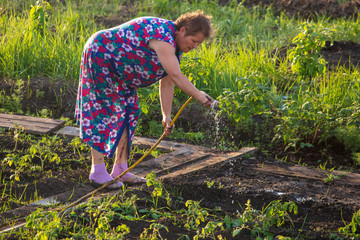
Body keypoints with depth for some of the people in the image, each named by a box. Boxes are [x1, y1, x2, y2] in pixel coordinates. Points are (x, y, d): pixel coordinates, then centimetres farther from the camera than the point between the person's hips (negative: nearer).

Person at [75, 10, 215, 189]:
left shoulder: (175, 46, 2)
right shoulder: (163, 36, -28)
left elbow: (167, 83, 3)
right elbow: (176, 76, -33)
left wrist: (167, 116, -1)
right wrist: (200, 96, -27)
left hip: (117, 70, 11)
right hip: (100, 57, -11)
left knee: (129, 111, 8)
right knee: (104, 112, -11)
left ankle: (120, 170, 12)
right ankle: (97, 173, -8)